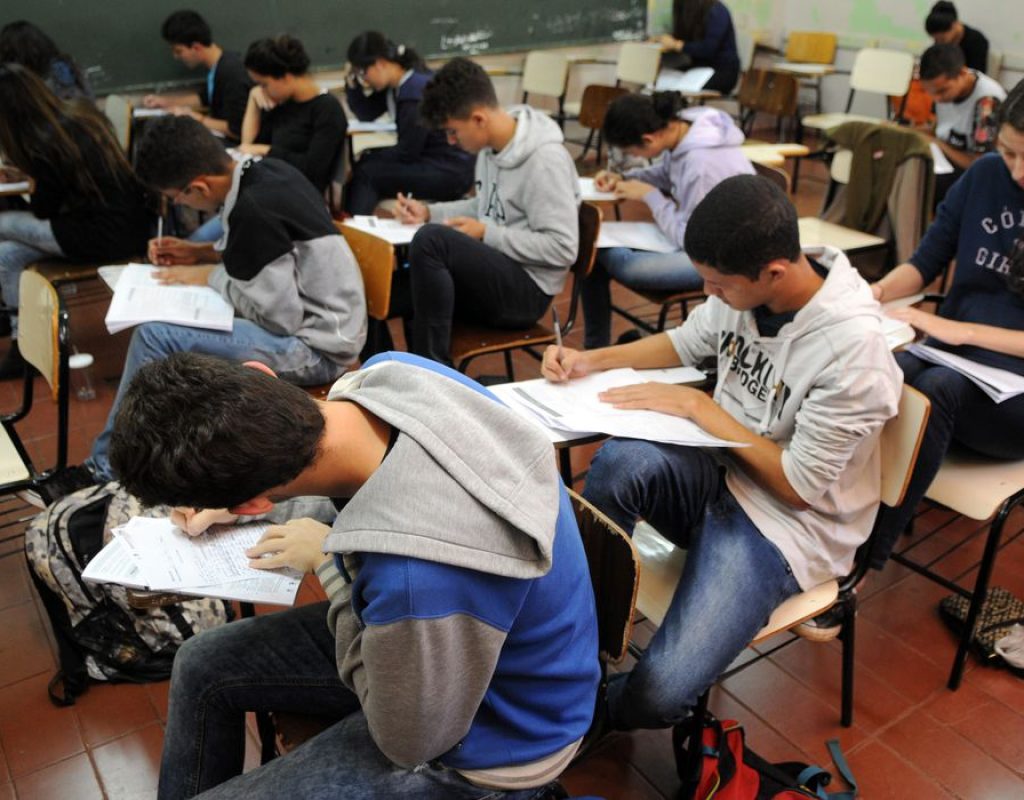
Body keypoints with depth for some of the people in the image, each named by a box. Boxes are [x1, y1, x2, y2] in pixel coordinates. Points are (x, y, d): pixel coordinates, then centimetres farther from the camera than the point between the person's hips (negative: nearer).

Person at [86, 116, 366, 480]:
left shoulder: (254, 209, -25)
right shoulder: (266, 171, 2)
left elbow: (280, 317, -22)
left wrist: (211, 275, -9)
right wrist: (199, 252, 9)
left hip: (317, 347, -10)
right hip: (318, 318, 10)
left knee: (155, 335, -17)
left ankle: (106, 469, 3)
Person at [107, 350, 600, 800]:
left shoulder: (418, 581, -45)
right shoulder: (392, 370, -21)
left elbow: (408, 741, -21)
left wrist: (329, 566, -18)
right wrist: (232, 504, 7)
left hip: (476, 744, -7)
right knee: (201, 668, 16)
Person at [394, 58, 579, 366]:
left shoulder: (545, 159, -20)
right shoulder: (492, 145, 6)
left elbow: (563, 248, -22)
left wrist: (485, 234, -19)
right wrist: (429, 212, 8)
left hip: (526, 289, -8)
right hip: (494, 272, 8)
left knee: (432, 239, -30)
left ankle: (433, 366, -18)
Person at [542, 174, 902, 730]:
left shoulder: (853, 348, -25)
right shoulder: (741, 287, -7)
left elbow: (798, 487, -17)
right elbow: (686, 343, 15)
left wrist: (697, 405, -17)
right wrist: (593, 360, 1)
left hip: (787, 522, -5)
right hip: (720, 472, 6)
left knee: (655, 696, -24)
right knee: (620, 461, -32)